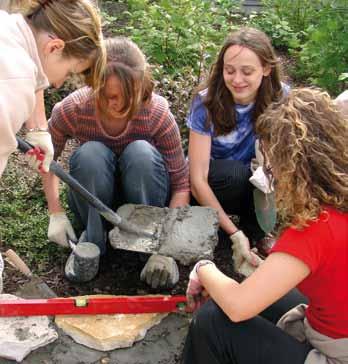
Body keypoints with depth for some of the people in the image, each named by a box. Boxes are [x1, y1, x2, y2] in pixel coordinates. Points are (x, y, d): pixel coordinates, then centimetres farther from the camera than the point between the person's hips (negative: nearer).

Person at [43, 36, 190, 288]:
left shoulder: (158, 112, -26)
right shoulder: (72, 110, -24)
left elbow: (181, 182, -20)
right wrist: (56, 214, -14)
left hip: (144, 194, 0)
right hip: (95, 197, 1)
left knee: (141, 152, -33)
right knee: (90, 154, -32)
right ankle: (93, 239, -10)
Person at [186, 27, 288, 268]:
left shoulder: (281, 98, -16)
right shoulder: (207, 102, -21)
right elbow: (198, 179, -22)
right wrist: (234, 233, -28)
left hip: (254, 189, 2)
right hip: (210, 188, -2)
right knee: (234, 173, -34)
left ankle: (256, 234, -6)